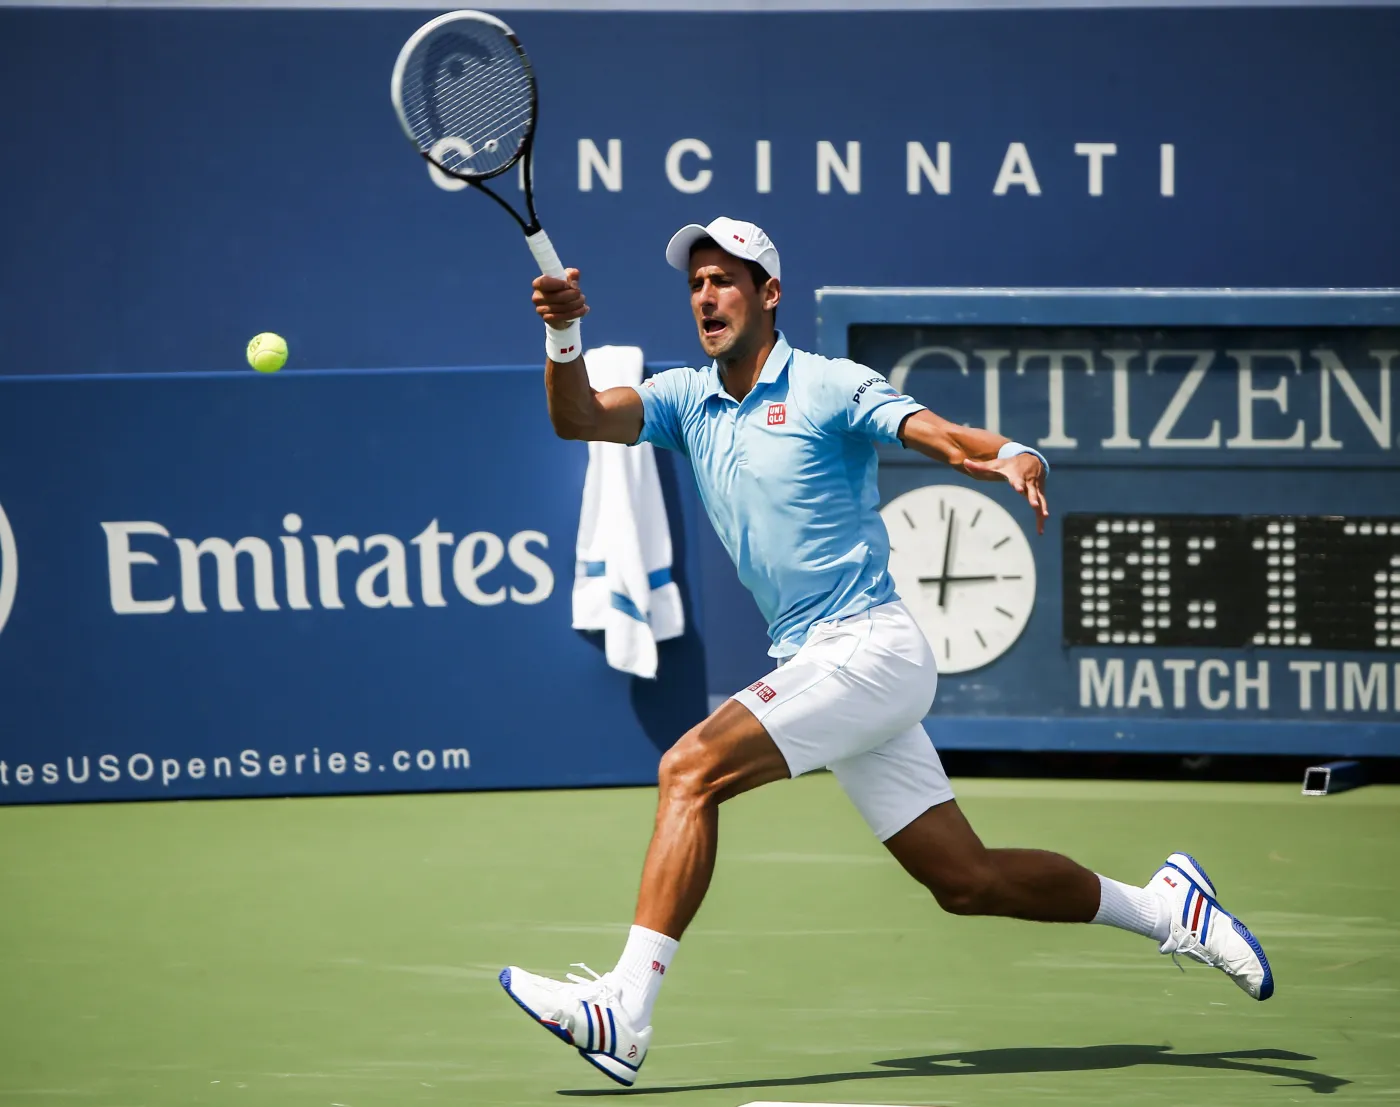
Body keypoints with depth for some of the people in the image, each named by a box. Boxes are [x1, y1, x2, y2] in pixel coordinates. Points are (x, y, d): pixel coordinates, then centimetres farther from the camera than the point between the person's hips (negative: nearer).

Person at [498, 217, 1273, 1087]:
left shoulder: (830, 388, -6)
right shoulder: (687, 401, 12)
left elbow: (948, 438, -18)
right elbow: (580, 421, -2)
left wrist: (1013, 458, -40)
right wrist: (563, 337, -21)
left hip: (871, 649, -7)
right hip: (812, 663, 7)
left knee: (692, 770, -22)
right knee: (965, 878, 9)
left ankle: (624, 1013, -26)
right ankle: (1162, 906, 25)